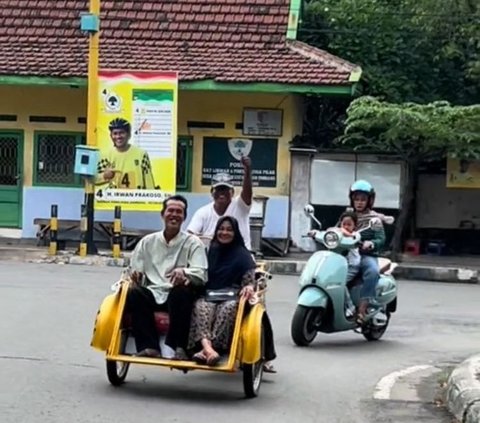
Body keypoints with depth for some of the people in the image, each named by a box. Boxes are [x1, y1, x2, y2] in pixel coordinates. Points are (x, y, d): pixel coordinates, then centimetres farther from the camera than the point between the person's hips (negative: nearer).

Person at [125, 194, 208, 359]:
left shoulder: (193, 243, 7)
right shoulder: (148, 241, 16)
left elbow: (201, 275, -6)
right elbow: (135, 271, 14)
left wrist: (184, 272, -28)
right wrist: (135, 276, -11)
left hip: (178, 296, -3)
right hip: (152, 293, 3)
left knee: (181, 291, -36)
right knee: (134, 294, -29)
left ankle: (177, 346, -31)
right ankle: (149, 346, -29)